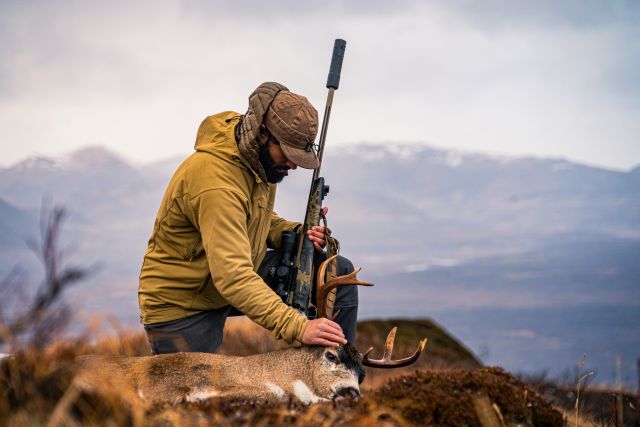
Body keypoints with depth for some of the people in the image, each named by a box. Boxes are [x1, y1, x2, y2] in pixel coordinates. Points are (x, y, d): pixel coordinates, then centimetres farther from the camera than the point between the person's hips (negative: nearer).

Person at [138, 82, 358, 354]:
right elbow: (232, 278, -41)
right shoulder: (215, 178, -33)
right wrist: (298, 327, -48)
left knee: (339, 272, 0)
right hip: (181, 304, -8)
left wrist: (294, 233, -6)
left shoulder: (261, 158, -4)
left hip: (243, 278, 8)